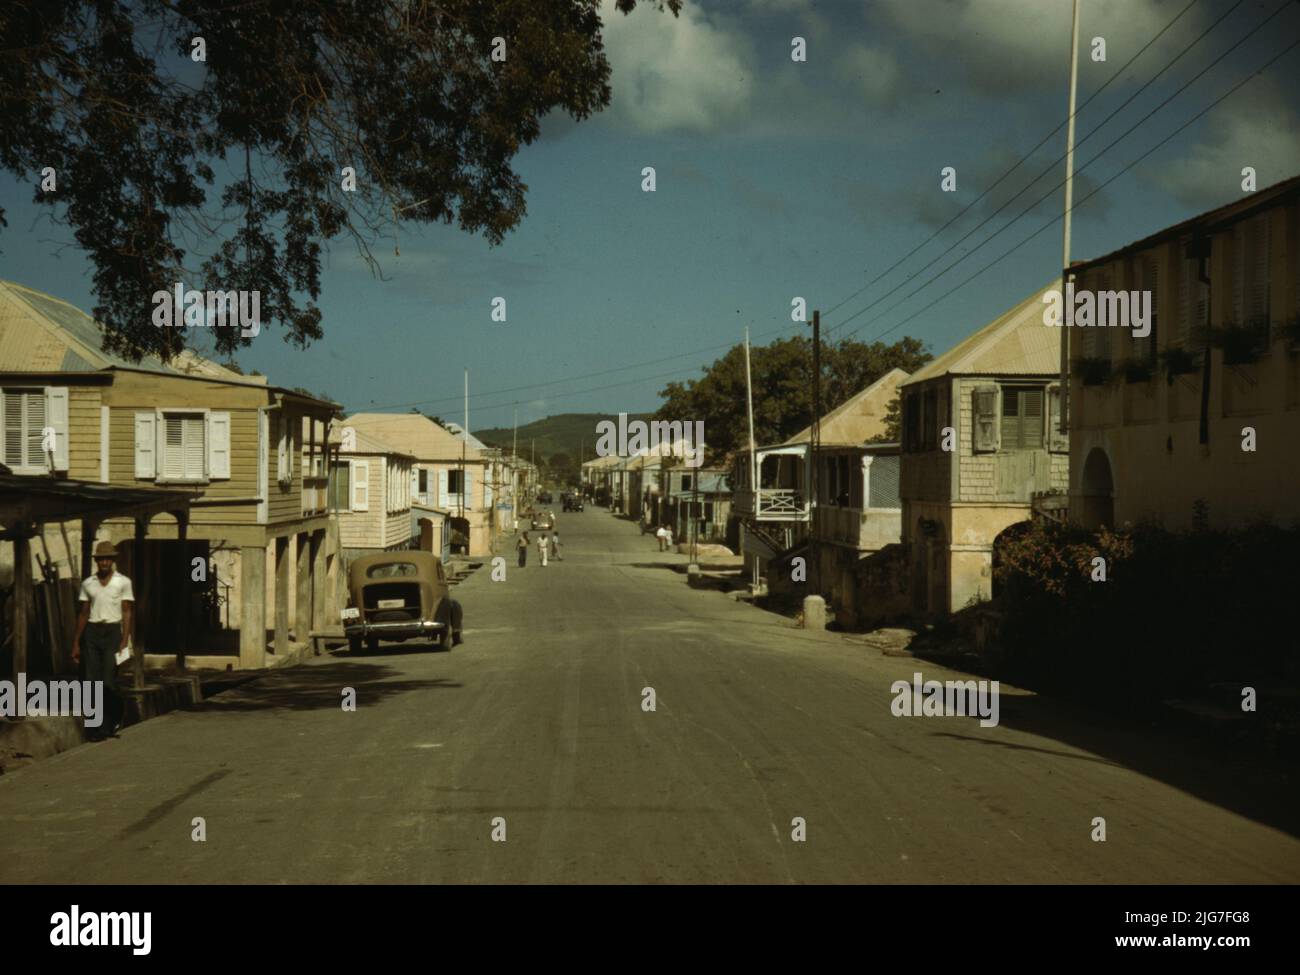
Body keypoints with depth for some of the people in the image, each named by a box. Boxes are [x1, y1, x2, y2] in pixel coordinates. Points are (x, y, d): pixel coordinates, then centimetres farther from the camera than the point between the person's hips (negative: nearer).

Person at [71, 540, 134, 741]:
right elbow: (84, 613, 14)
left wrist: (125, 640, -10)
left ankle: (107, 726, 4)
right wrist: (76, 643, 12)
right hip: (92, 632, 3)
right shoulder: (88, 584, 9)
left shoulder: (123, 582, 0)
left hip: (112, 631, -3)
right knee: (92, 681, 0)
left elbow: (127, 613, -2)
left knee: (109, 682, -8)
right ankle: (96, 727, 6)